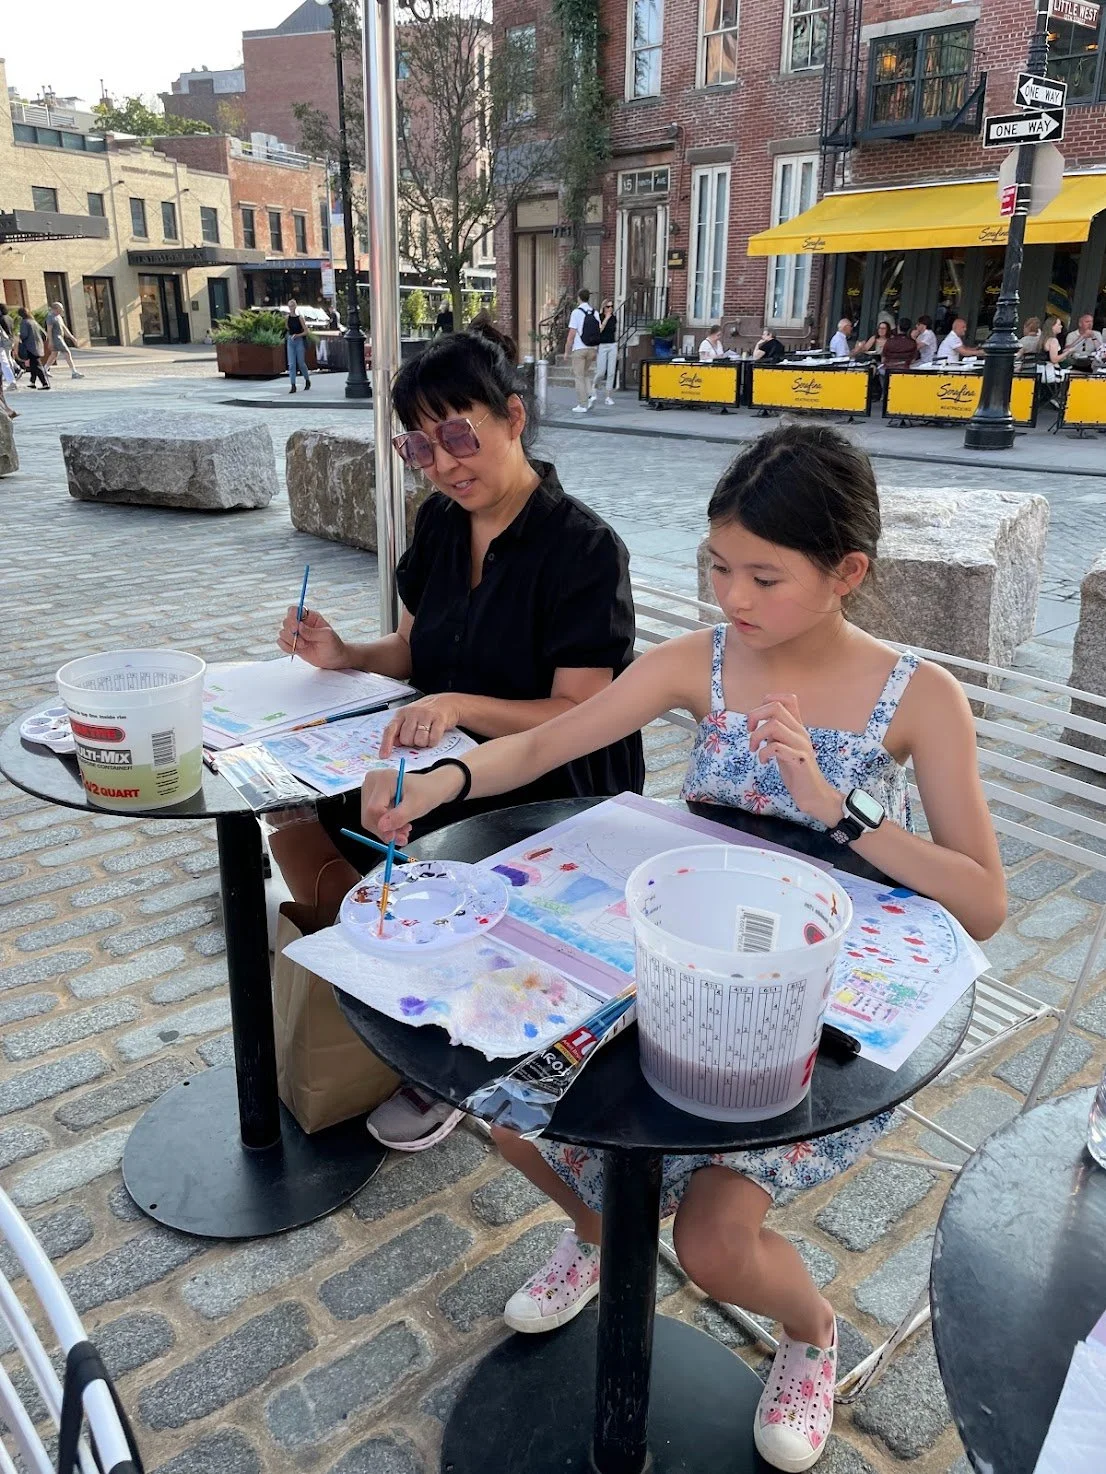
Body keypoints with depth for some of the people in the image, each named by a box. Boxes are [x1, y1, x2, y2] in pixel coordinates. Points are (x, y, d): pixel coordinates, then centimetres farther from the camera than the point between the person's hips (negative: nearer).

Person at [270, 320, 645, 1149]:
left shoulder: (584, 548, -18)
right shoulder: (440, 523, 4)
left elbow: (582, 717, -20)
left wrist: (459, 706, -34)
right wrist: (346, 657, -7)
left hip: (550, 799, -7)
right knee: (294, 822, -7)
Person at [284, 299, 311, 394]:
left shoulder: (299, 318, -7)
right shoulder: (287, 318, 3)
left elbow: (306, 331, -8)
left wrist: (297, 335, -17)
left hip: (299, 341, -3)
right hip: (290, 341, 3)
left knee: (301, 363, 5)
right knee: (291, 364, -4)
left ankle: (307, 380, 29)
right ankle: (293, 386, -5)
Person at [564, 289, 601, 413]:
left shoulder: (577, 312, -9)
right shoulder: (595, 313, 6)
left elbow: (571, 335, -12)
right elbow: (598, 333, 8)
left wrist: (567, 351, -5)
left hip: (579, 349, -5)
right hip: (592, 349, 5)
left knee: (579, 376, 2)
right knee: (587, 374, 20)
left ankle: (582, 405, 0)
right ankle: (590, 394, -1)